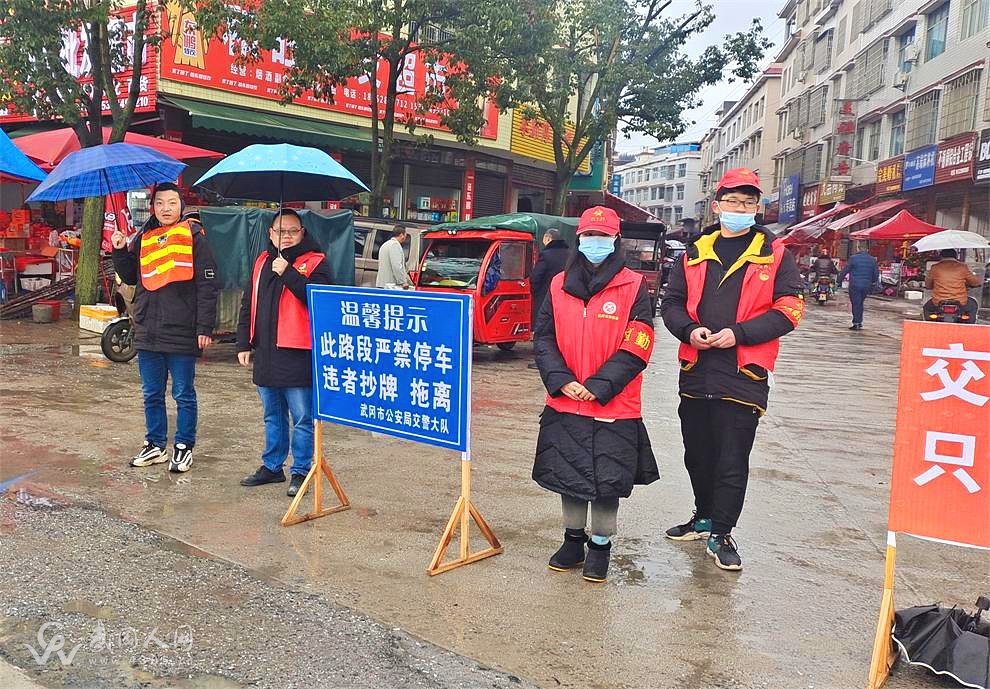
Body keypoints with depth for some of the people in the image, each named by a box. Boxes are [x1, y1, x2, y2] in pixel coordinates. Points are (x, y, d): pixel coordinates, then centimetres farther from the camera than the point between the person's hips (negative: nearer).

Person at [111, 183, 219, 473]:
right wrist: (120, 251, 4)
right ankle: (155, 445, 26)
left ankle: (184, 448, 16)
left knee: (184, 394, 5)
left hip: (182, 334, -5)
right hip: (147, 332, 6)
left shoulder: (194, 237, -3)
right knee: (152, 394, 14)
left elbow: (207, 286, -8)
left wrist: (204, 328, -13)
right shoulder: (143, 238, 13)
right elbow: (130, 277, 21)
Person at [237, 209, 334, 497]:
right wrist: (244, 343, 10)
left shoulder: (315, 262, -4)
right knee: (273, 417, 18)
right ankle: (271, 467, 31)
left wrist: (288, 273, -21)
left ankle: (300, 471, 13)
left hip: (298, 354, -6)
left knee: (302, 418, 1)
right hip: (265, 354, 6)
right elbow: (248, 305, 16)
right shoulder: (262, 262, 14)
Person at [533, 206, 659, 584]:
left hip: (614, 407, -3)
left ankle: (600, 545, 25)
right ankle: (573, 539, 32)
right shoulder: (560, 284, 6)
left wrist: (598, 387, -15)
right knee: (568, 474, 13)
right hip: (565, 404, 3)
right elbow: (544, 337, 5)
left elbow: (636, 347, -8)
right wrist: (561, 381, -9)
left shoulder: (633, 286, -3)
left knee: (609, 480, 5)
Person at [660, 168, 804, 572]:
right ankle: (704, 517, 36)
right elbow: (672, 303, 13)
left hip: (744, 375, -4)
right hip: (696, 371, 4)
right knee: (697, 454, 16)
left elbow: (789, 310, -4)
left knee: (732, 460, 1)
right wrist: (689, 330, -9)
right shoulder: (696, 254, 11)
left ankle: (721, 534, 16)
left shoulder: (775, 255, 3)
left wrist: (739, 333, -17)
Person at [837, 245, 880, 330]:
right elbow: (876, 273, 13)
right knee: (860, 303, 16)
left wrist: (839, 280, 4)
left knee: (855, 303, -1)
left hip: (855, 285, -4)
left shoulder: (853, 258, -6)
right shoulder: (872, 260, 7)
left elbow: (845, 270, -4)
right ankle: (859, 322, 17)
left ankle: (856, 323, -4)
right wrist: (874, 282, 27)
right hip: (866, 286, 4)